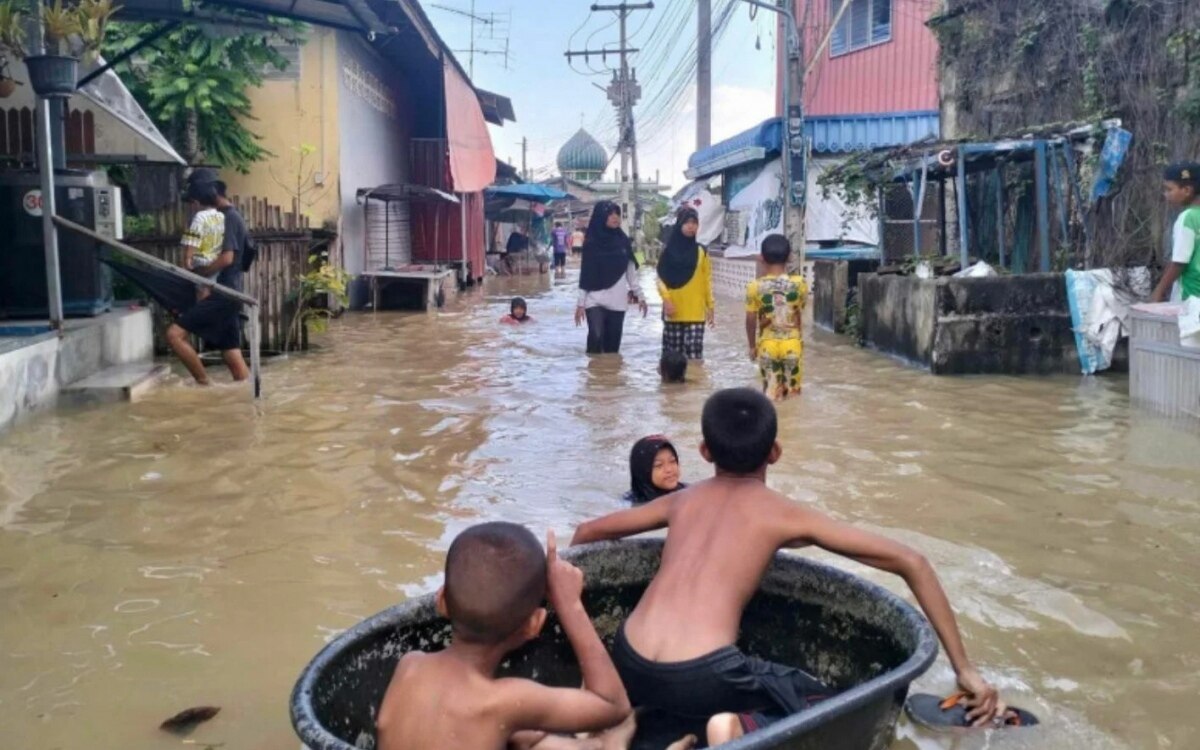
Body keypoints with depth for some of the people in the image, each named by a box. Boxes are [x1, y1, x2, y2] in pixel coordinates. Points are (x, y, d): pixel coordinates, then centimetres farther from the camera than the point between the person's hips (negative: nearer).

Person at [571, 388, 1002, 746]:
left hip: (630, 667, 4)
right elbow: (912, 564, 6)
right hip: (699, 677, -4)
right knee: (820, 704, 20)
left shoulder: (681, 500, 19)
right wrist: (964, 668, 9)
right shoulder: (788, 515, 8)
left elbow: (587, 533, 31)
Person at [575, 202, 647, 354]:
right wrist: (580, 303, -3)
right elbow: (585, 274, -1)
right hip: (595, 300, -3)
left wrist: (639, 296, 11)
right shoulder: (591, 243, -3)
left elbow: (631, 271, 12)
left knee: (613, 344, 5)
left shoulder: (623, 241, 6)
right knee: (596, 338, -17)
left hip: (617, 301, 3)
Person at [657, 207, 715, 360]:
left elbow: (707, 281, 8)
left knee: (694, 352, -6)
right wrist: (666, 300, -13)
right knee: (673, 351, 4)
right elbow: (661, 278, 0)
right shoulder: (669, 250, 2)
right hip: (674, 311, 0)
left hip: (695, 312, 1)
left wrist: (711, 306, 6)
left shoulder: (701, 251, 7)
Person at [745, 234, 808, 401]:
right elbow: (800, 315, 6)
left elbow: (751, 320, -2)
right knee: (792, 392, 12)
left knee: (771, 393, 7)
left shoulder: (755, 286, -10)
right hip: (792, 344, 1)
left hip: (767, 345, 0)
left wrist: (752, 345, 11)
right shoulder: (799, 283, -8)